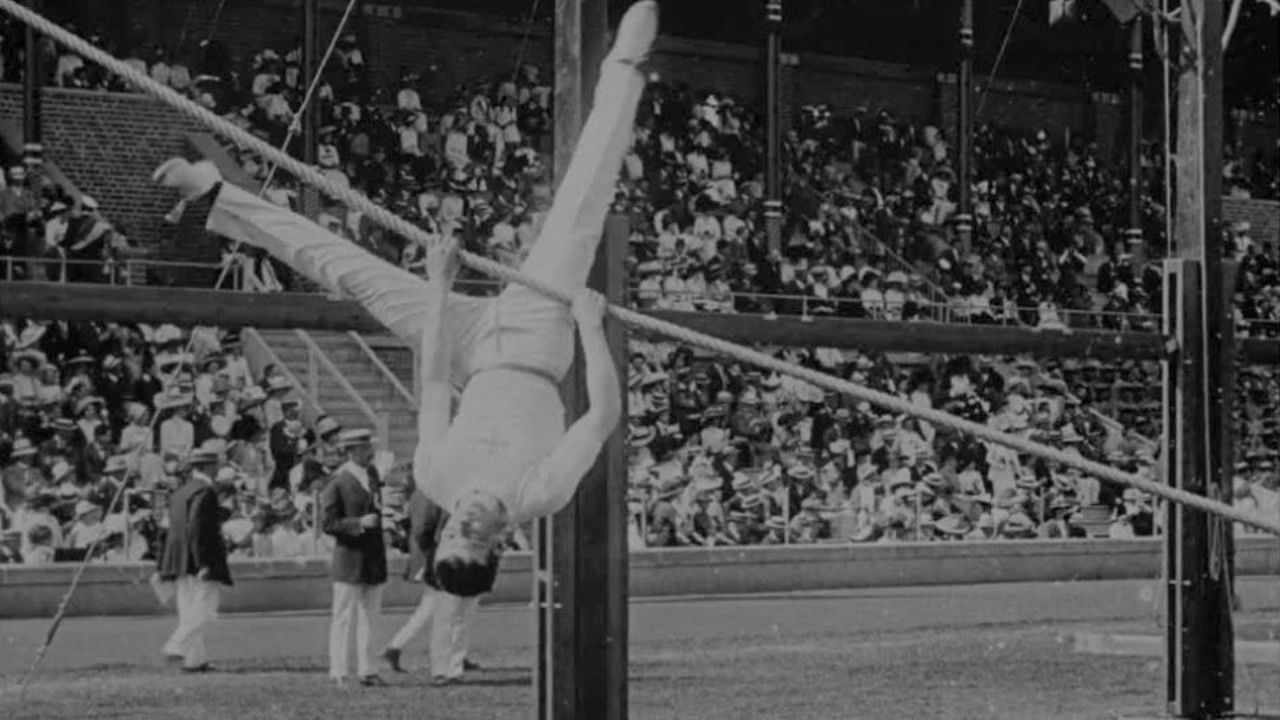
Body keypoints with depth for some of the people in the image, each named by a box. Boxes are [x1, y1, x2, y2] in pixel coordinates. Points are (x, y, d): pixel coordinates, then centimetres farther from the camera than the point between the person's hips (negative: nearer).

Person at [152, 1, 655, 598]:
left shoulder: (439, 480, -26)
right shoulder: (540, 495, -30)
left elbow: (435, 386, -20)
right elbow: (605, 414, -30)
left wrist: (439, 288, -18)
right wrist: (592, 330, -33)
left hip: (485, 367, 0)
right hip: (534, 337, 0)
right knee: (573, 227, -7)